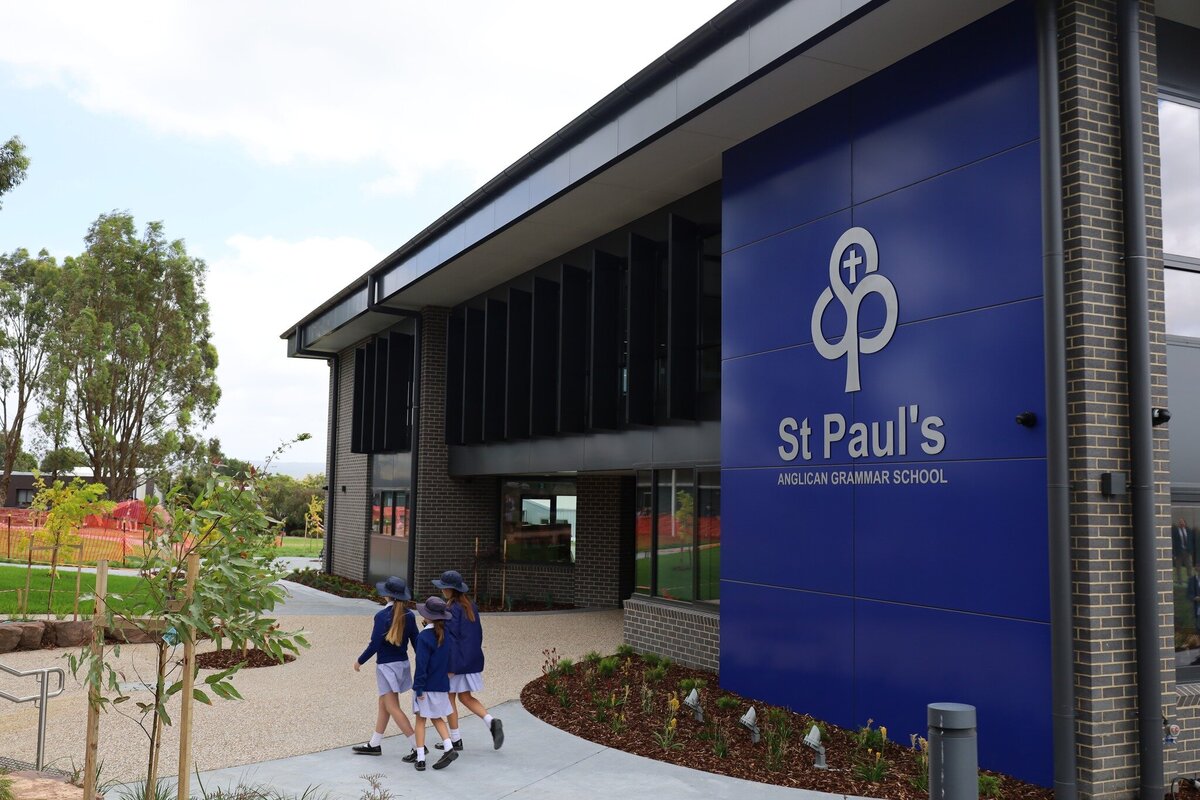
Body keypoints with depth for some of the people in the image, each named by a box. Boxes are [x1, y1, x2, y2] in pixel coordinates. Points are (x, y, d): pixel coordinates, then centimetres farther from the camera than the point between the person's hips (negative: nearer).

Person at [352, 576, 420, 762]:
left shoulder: (382, 616, -17)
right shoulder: (408, 615, 1)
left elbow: (374, 644, -17)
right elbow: (416, 641, 6)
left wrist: (360, 661, -2)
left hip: (387, 665, -7)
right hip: (403, 663, 7)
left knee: (392, 707, -3)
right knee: (383, 704, 19)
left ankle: (417, 746, -8)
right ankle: (375, 744, 28)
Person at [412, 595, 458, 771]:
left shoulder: (424, 637, -17)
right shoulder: (447, 634, 0)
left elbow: (421, 664, -17)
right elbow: (450, 659, 9)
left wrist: (419, 688, -13)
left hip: (426, 686, -5)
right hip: (442, 685, 5)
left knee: (420, 720, 7)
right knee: (438, 718, 18)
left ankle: (420, 758, 7)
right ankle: (449, 748, 3)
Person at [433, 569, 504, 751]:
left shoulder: (452, 609, -18)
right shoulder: (471, 606, 7)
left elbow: (451, 638, -20)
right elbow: (478, 633, 13)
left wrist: (449, 666, -18)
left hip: (457, 661, -8)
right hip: (473, 659, 8)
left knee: (450, 697, 8)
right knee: (465, 697, 16)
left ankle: (455, 739, 13)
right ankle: (491, 721, -3)